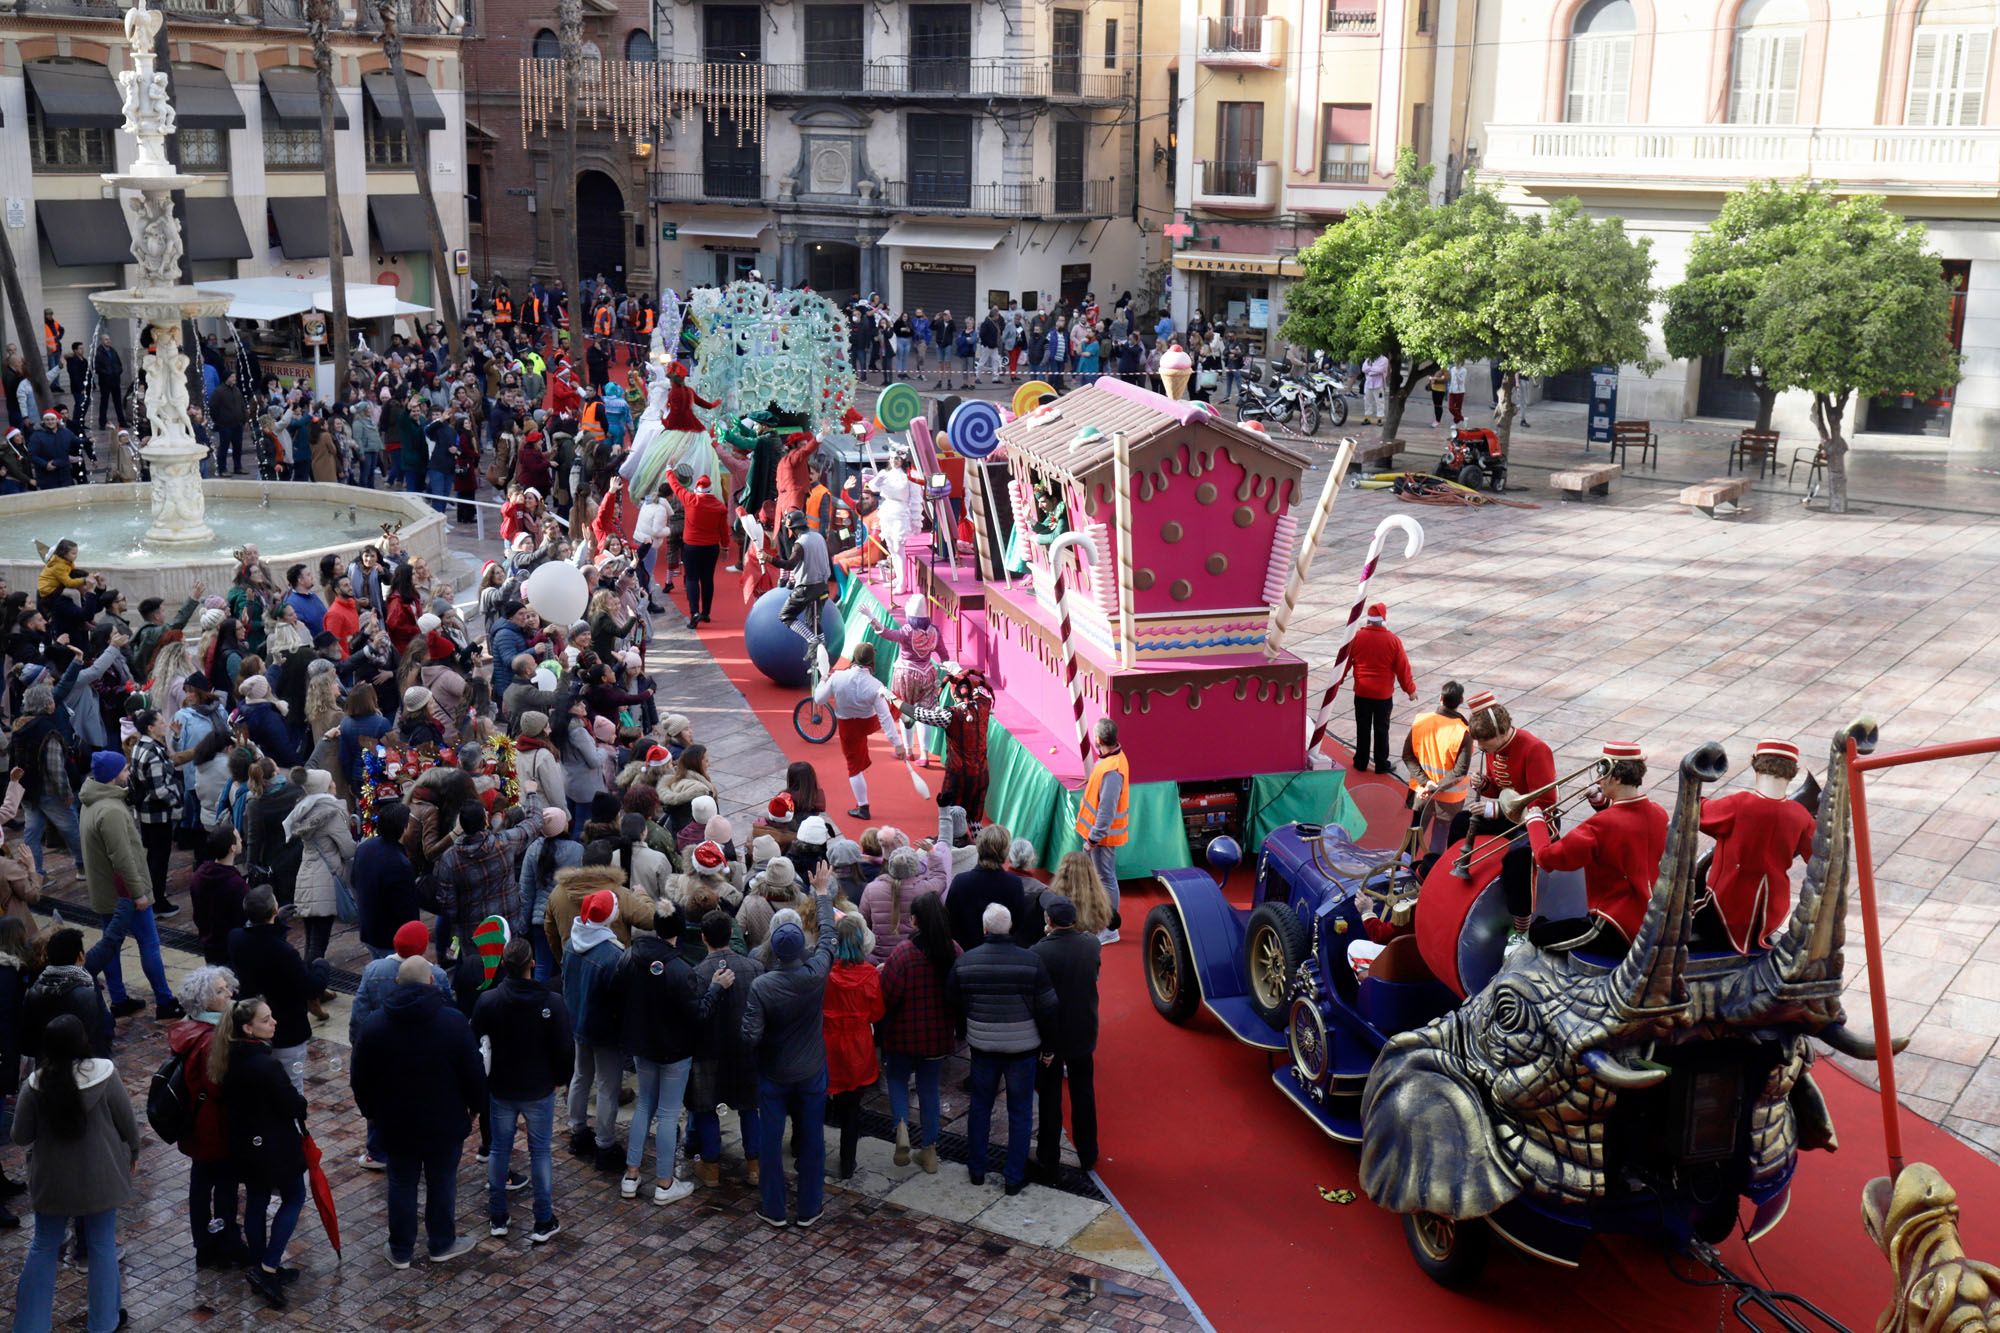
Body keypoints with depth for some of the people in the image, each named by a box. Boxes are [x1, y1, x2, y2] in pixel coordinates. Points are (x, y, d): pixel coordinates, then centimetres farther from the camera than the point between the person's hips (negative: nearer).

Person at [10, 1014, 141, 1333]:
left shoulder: (35, 1085, -15)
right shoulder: (104, 1074, -19)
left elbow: (21, 1137, -5)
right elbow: (127, 1121, -8)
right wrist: (133, 1152, 11)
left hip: (52, 1179, 1)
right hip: (100, 1176, -1)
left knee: (44, 1247, 18)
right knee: (103, 1246, 14)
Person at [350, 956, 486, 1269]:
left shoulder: (375, 1026, -8)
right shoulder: (454, 1022, -15)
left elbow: (361, 1080, 0)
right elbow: (474, 1073, -9)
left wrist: (372, 1112, 15)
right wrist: (475, 1106, 7)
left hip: (396, 1125, 2)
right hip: (445, 1124, -2)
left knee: (402, 1185, 14)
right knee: (442, 1183, 14)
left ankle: (401, 1251, 23)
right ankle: (442, 1244, 27)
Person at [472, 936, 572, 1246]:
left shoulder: (486, 1002, -14)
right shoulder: (552, 1002, -18)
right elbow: (565, 1048, -11)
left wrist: (483, 1080, 13)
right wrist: (561, 1078, 8)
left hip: (500, 1090, 1)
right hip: (540, 1090, -1)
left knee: (499, 1149, 16)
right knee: (541, 1152, 10)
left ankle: (497, 1218, 25)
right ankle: (544, 1223, 14)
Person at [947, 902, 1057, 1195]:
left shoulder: (965, 962, -9)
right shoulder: (1031, 962, -15)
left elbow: (951, 1002, 2)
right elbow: (1047, 1008, -11)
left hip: (982, 1047, 2)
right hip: (1022, 1047, -2)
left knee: (979, 1107, 19)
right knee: (1020, 1112, 11)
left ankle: (976, 1170, 29)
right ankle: (1015, 1177, 16)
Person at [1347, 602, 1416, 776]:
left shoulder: (1357, 636, -8)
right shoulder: (1393, 640, -12)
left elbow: (1345, 660, 2)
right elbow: (1402, 667, -6)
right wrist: (1410, 689, 7)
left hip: (1362, 692, 1)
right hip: (1384, 694, -1)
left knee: (1363, 728, 13)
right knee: (1381, 729, 9)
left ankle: (1361, 762, 21)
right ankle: (1381, 764, 16)